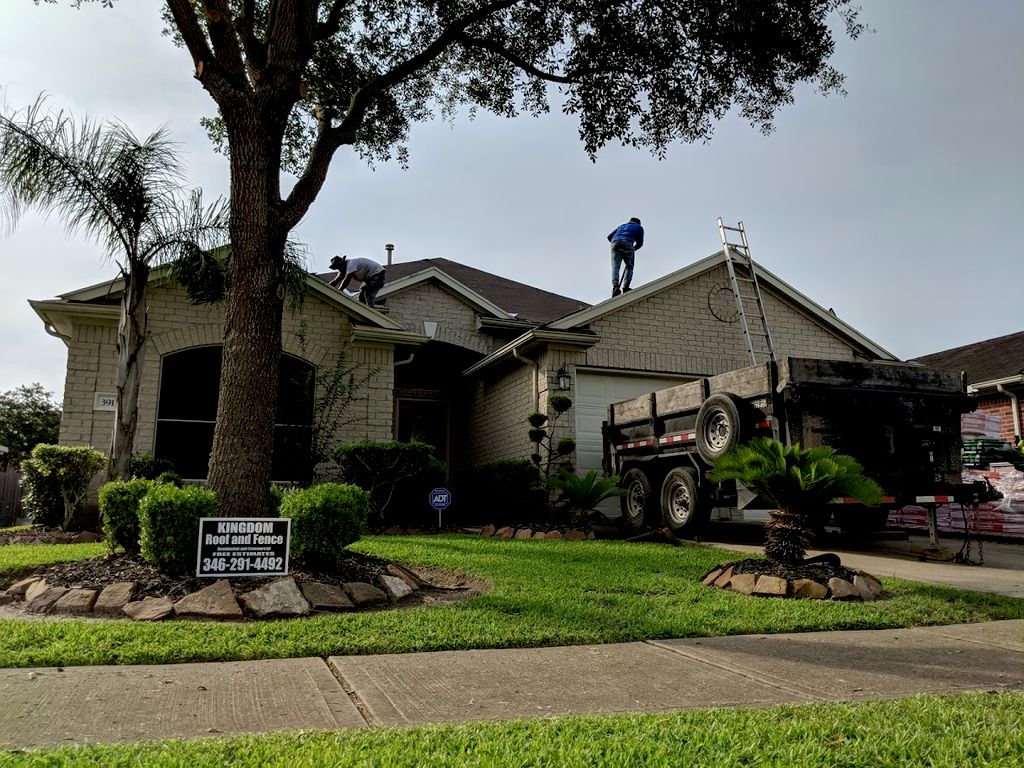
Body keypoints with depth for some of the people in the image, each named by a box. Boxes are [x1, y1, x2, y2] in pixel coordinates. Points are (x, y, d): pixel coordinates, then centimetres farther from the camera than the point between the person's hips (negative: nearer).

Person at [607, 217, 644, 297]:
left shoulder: (622, 226, 38)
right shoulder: (639, 227, 29)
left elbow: (609, 237, 29)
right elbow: (640, 243, 24)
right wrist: (633, 249, 41)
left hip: (615, 242, 3)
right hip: (627, 243, -3)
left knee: (615, 266, -6)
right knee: (629, 266, 5)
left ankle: (615, 286, -28)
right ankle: (625, 287, -12)